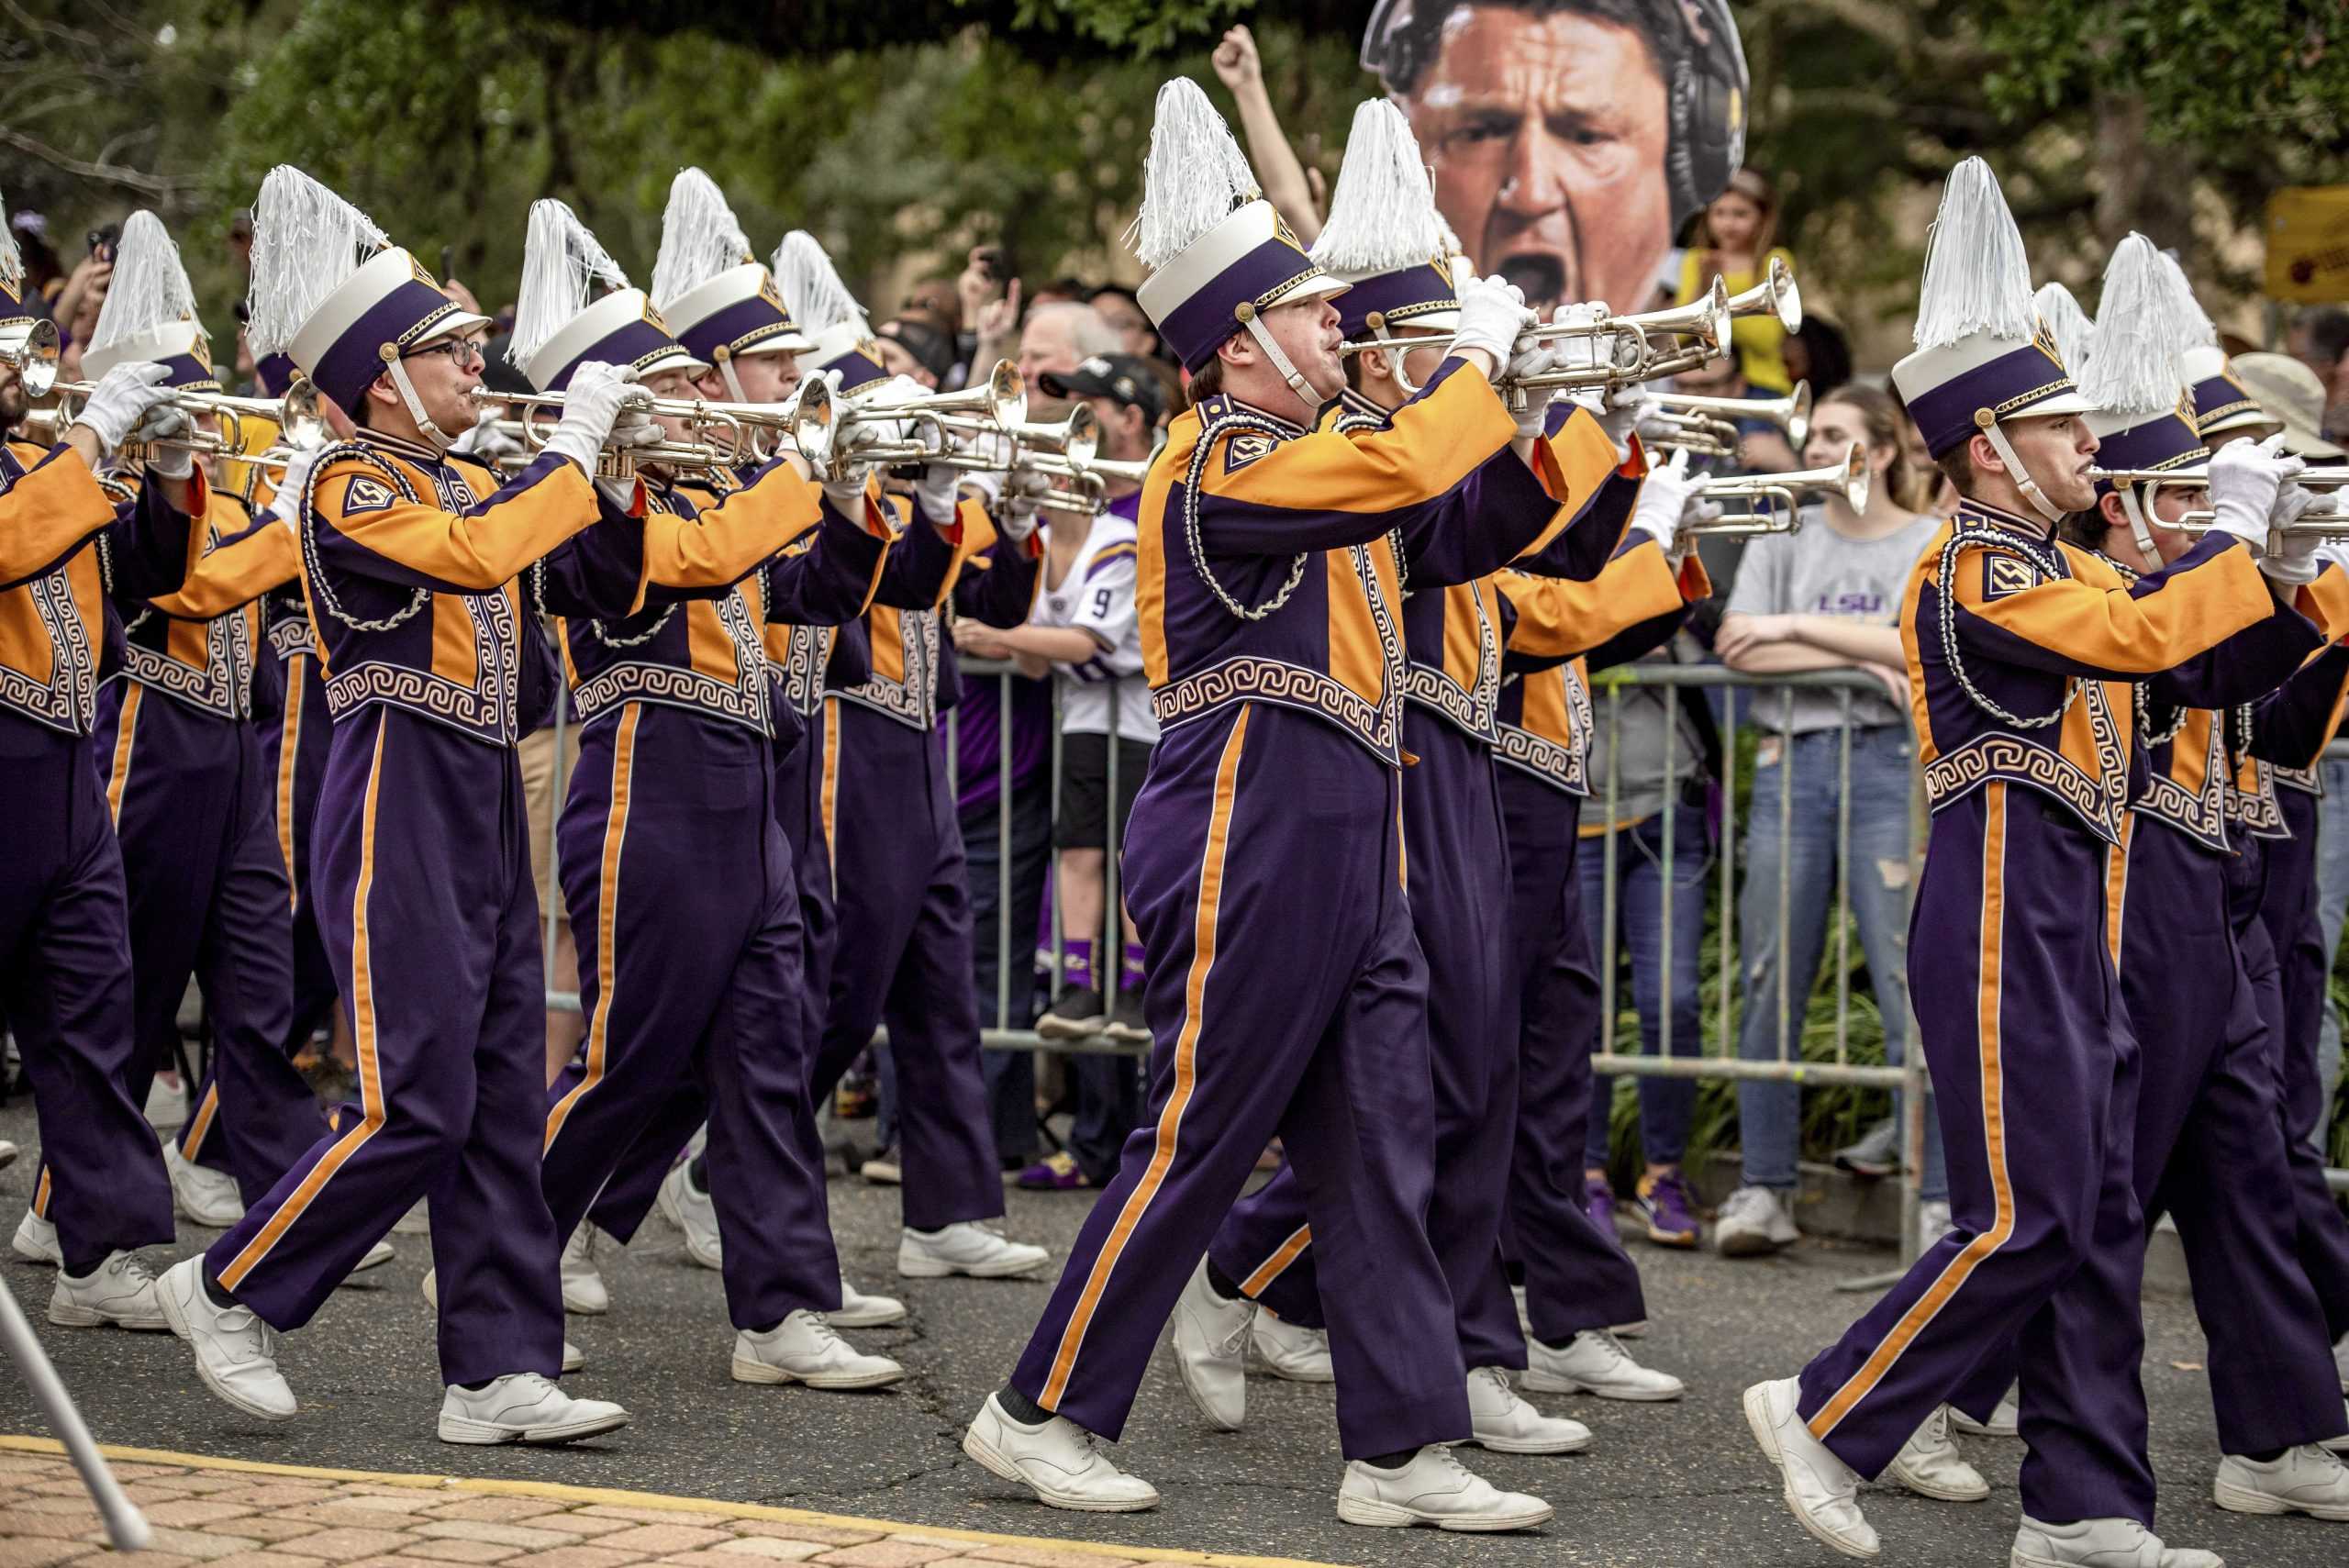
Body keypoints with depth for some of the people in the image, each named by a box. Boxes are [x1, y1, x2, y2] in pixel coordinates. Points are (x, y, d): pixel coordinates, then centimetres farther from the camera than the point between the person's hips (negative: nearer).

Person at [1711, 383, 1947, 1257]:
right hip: (1791, 765, 3)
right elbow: (1738, 649, 1)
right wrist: (1860, 656, -8)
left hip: (1891, 765, -3)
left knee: (1910, 987, -8)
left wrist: (1796, 628, -9)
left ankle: (1941, 1198, -5)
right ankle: (1764, 1191, 9)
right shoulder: (1782, 543, 15)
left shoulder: (1936, 545, 7)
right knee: (1770, 986, 1)